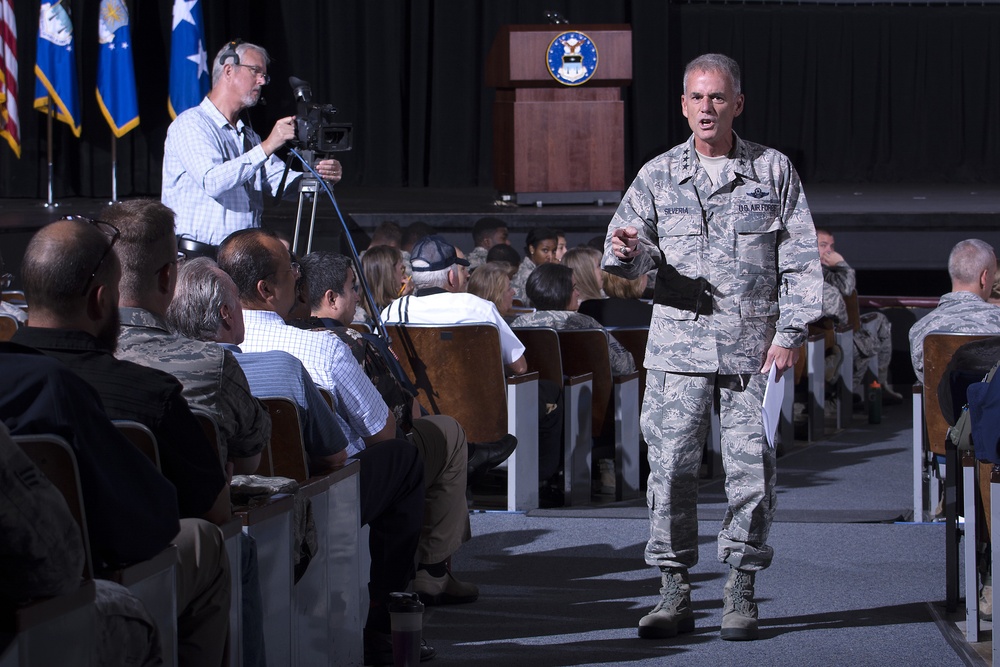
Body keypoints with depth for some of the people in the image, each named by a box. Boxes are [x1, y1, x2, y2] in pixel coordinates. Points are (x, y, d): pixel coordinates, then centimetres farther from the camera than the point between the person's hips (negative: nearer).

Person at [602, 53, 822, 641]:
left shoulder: (774, 171, 7)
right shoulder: (658, 176, 9)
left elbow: (801, 260, 6)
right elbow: (636, 251, 3)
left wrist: (791, 333, -3)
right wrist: (627, 252, -22)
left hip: (754, 346, -1)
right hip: (678, 343, 1)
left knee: (752, 471, -1)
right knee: (671, 468, -4)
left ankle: (742, 592, 10)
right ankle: (675, 593, 4)